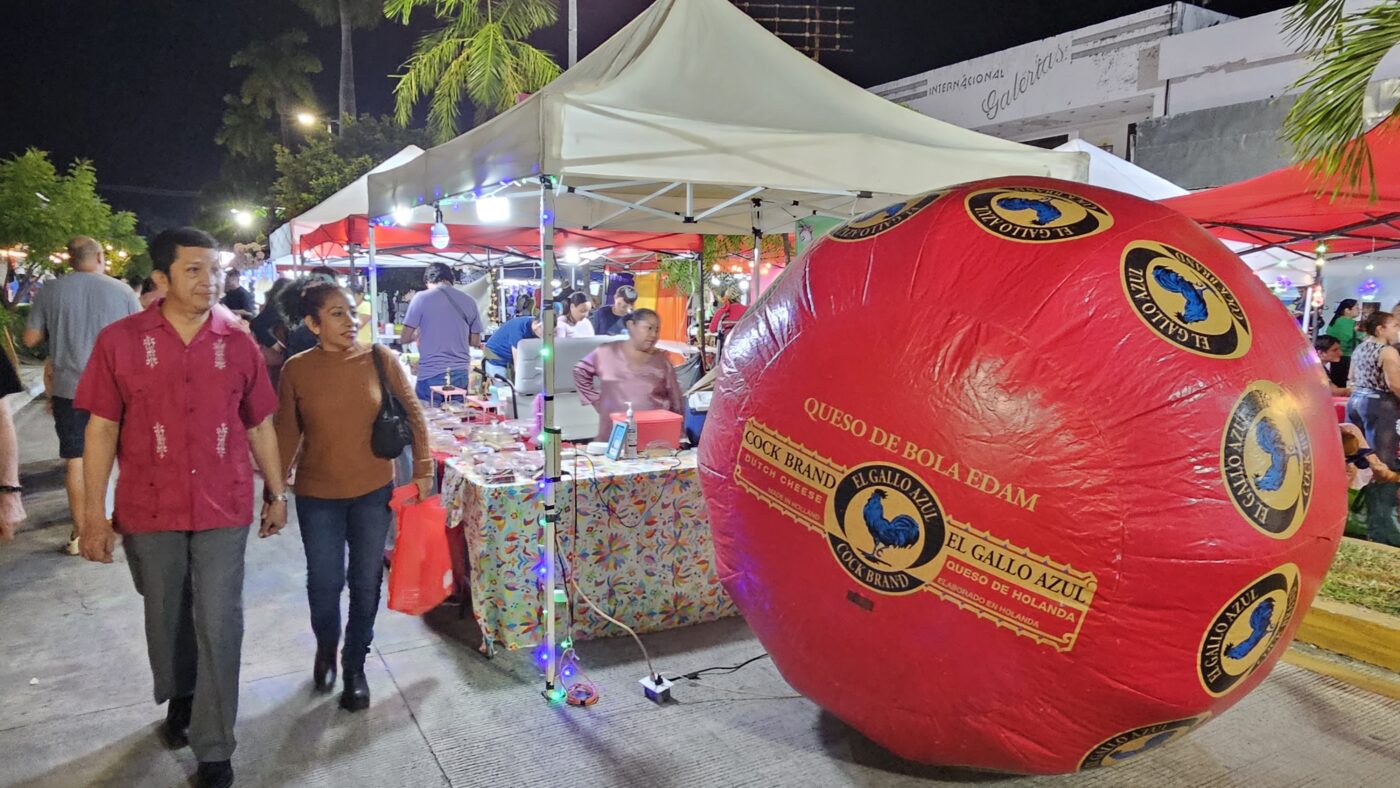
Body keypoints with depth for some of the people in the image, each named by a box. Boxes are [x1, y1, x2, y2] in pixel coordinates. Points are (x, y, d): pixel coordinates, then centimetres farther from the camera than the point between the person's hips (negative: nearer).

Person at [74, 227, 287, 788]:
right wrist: (94, 513, -4)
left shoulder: (238, 344, -2)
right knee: (166, 617, 19)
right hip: (149, 509, 0)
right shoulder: (119, 341, -6)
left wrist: (277, 494, 8)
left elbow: (259, 426, 6)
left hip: (224, 510, 0)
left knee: (219, 627, 3)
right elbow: (102, 430, -3)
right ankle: (178, 699, 47)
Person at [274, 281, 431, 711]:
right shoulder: (296, 369, -7)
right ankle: (326, 647, 42)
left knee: (366, 582, 10)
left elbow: (413, 414, -1)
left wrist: (422, 469, -3)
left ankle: (355, 667, 31)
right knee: (324, 582, 10)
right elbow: (286, 434, 1)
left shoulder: (380, 359, -8)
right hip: (318, 497, 0)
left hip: (374, 492, 0)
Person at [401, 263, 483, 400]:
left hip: (431, 374, -3)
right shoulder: (469, 301, 6)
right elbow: (476, 342, 11)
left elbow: (404, 338, -1)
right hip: (461, 374, 3)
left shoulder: (422, 298, -3)